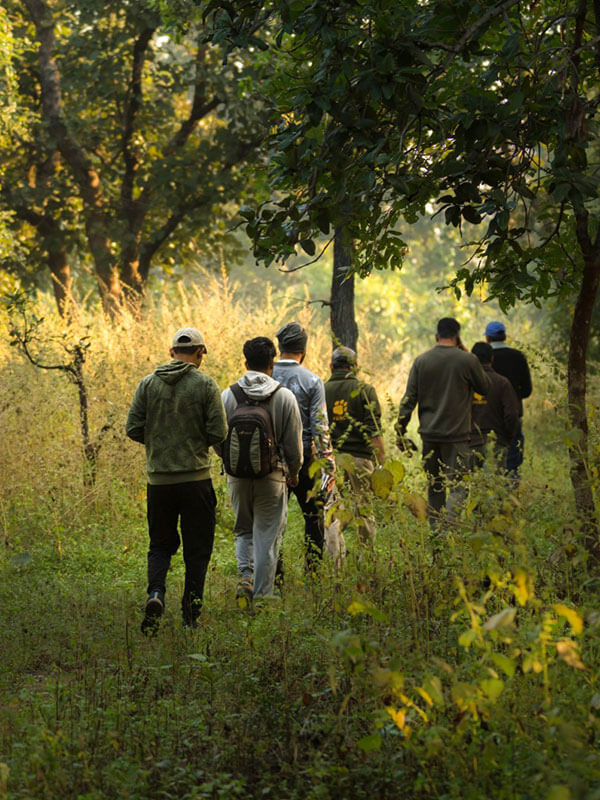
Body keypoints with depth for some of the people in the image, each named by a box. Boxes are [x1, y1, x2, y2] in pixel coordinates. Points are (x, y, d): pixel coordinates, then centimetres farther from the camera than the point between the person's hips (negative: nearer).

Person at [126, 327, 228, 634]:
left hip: (159, 478, 2)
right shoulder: (205, 384, -5)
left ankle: (155, 592, -10)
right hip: (195, 478, -2)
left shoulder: (148, 383, 2)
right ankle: (190, 615, 8)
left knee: (160, 544, 15)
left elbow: (133, 429, 0)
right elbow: (218, 432, -9)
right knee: (197, 549, 9)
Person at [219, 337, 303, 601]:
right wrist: (294, 472, 16)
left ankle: (246, 574, -1)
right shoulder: (285, 396, -6)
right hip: (272, 477, -2)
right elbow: (294, 442, -1)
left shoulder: (228, 395, -3)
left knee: (243, 531, 20)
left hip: (237, 476, 2)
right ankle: (262, 597, 6)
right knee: (267, 537, 6)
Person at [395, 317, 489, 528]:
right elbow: (485, 387, 10)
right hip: (457, 434, -3)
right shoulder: (467, 360, -6)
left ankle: (435, 530, 17)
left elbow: (409, 399, 2)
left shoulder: (421, 361, 3)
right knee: (456, 485, -3)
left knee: (434, 486, 14)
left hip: (429, 433, 3)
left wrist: (401, 432, 8)